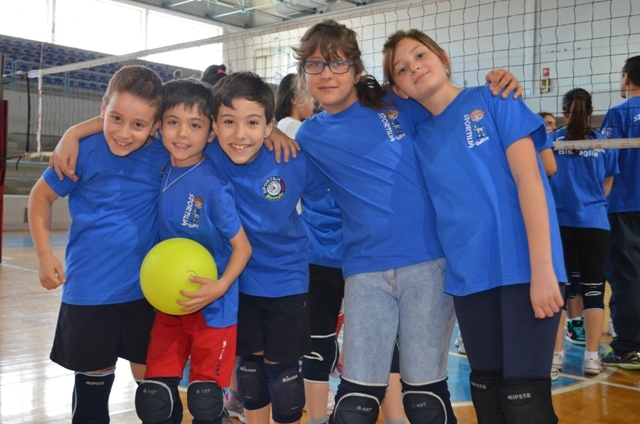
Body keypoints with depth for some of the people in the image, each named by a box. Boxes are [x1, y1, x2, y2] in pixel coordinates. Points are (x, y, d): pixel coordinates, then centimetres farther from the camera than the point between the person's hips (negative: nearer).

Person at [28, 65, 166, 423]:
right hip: (90, 288, -1)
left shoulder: (164, 156, -10)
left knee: (149, 374, 14)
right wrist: (45, 254, -4)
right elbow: (41, 197, 0)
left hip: (146, 286, 1)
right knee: (94, 376, 14)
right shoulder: (84, 151, -12)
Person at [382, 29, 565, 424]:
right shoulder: (418, 134, 11)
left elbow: (528, 177, -10)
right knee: (486, 388, 14)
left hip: (524, 267, -4)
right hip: (469, 274, 5)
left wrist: (541, 267, -17)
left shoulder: (493, 100, -1)